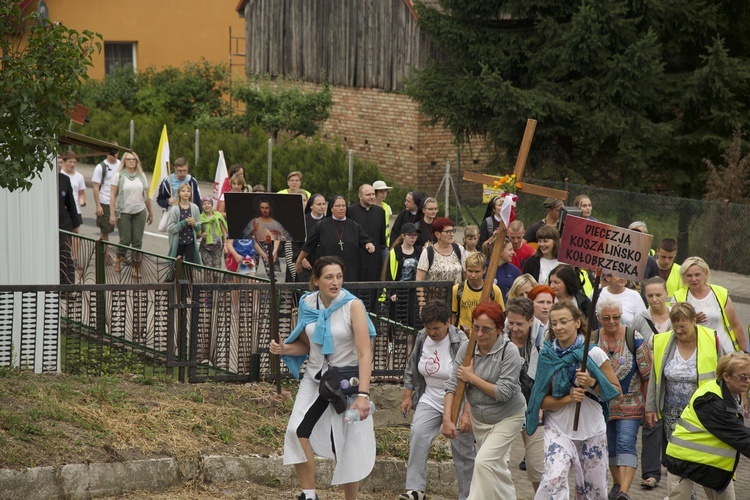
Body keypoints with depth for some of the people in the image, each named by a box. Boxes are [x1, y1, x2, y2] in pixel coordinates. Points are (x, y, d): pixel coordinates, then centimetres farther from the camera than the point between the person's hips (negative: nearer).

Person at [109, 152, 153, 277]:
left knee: (138, 241, 1)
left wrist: (150, 213, 17)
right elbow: (112, 195, -5)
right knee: (125, 240, -4)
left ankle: (136, 268, 8)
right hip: (123, 212, -3)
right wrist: (112, 214, -12)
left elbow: (146, 196, 15)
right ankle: (118, 260, 23)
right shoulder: (118, 175, -2)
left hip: (139, 212, 3)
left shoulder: (141, 176, 9)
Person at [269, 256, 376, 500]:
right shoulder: (307, 304, -2)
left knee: (346, 446, 1)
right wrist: (283, 349, -9)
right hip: (315, 379, 4)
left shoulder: (353, 306, -16)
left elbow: (365, 354, -19)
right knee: (297, 430, -15)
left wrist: (363, 395, -28)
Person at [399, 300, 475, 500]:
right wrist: (407, 396, 11)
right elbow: (411, 369, 15)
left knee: (463, 450, 2)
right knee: (417, 436, -16)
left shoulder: (460, 343, -18)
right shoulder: (421, 338, -1)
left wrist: (467, 413, -23)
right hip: (430, 399, 5)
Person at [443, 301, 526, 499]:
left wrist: (472, 378, -21)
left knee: (484, 461, -19)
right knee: (495, 464, 18)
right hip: (479, 416, 6)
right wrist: (447, 418, -20)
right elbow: (453, 384, -11)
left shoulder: (509, 352, -23)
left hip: (506, 418, -5)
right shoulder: (467, 347, -10)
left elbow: (503, 393, -27)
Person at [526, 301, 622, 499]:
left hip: (592, 430, 0)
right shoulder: (547, 357, -3)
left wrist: (592, 384, -21)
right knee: (553, 480, -24)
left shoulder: (594, 353, -8)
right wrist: (569, 398, -19)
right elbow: (542, 401, -2)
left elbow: (616, 390, -3)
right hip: (559, 429, 0)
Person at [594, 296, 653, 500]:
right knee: (610, 446, 13)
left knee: (626, 443, -15)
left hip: (631, 404, -3)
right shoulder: (592, 340, -3)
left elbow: (647, 375, -5)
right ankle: (617, 483, 33)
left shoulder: (634, 339, -10)